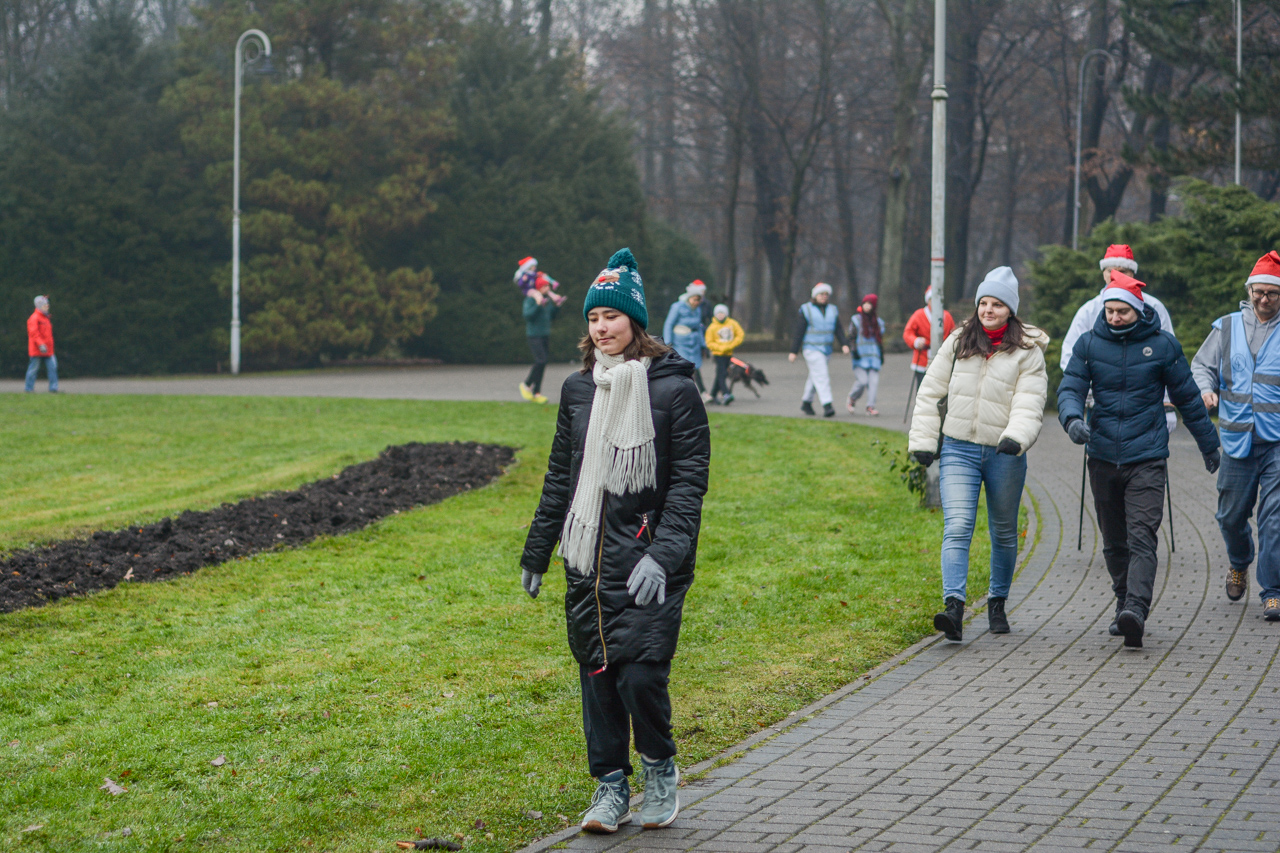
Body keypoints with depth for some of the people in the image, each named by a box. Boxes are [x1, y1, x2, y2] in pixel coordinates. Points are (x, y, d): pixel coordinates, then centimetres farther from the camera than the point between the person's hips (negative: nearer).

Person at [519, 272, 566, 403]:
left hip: (545, 334, 8)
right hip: (534, 334, -8)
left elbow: (551, 317, 19)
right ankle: (526, 384, 3)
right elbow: (527, 315, -20)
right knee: (541, 360, -17)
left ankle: (536, 393, 10)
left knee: (544, 361, 5)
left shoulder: (547, 299, 12)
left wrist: (557, 306, 6)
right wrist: (538, 305, -28)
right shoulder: (530, 299, -10)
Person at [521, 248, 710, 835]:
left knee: (640, 672, -12)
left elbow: (689, 483, -8)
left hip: (647, 562, -5)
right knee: (596, 673, 6)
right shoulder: (577, 390, 10)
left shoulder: (673, 390, -5)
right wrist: (536, 553, 21)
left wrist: (663, 555, -19)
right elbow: (560, 477, 19)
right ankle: (610, 786, 18)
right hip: (588, 562, 5)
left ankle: (661, 770, 13)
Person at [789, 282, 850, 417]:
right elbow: (799, 332, -5)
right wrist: (794, 351, -7)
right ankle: (827, 405, -23)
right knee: (821, 376, -16)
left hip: (826, 349, 6)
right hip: (811, 349, -6)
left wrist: (844, 344, -10)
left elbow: (838, 330, 7)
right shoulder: (806, 310, -5)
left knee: (815, 377, 16)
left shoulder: (833, 310, 10)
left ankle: (806, 402, 31)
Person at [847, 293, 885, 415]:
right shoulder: (856, 319, 6)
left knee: (874, 381, -8)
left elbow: (880, 340, 21)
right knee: (862, 381, -13)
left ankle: (871, 406, -7)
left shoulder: (878, 322, 17)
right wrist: (854, 351, -13)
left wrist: (882, 355, 15)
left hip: (874, 357, 4)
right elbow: (851, 337, 0)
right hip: (861, 356, -4)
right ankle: (851, 400, 11)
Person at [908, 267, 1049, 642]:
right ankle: (954, 609, -27)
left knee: (1004, 532, 12)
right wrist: (923, 441, 5)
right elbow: (931, 391, 11)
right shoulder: (958, 341, 7)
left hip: (1004, 456, -1)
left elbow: (1029, 404, -11)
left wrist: (1016, 438, -30)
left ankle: (997, 603, 31)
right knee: (957, 528, -15)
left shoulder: (1028, 352, -1)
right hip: (959, 450, 1)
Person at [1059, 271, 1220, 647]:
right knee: (1114, 542, 11)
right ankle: (1124, 605, 25)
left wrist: (1209, 446, 18)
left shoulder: (1162, 345, 0)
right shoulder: (1089, 343, 4)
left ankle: (1136, 610, -28)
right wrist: (1072, 419, -22)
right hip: (1102, 458, 3)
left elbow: (1188, 398, 9)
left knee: (1142, 538, -16)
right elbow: (1070, 388, 1)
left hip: (1147, 459, -3)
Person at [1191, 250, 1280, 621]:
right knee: (1231, 515, 10)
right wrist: (1206, 389, -11)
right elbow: (1202, 366, 11)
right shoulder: (1227, 328, 10)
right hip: (1238, 440, 3)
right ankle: (1239, 563, 41)